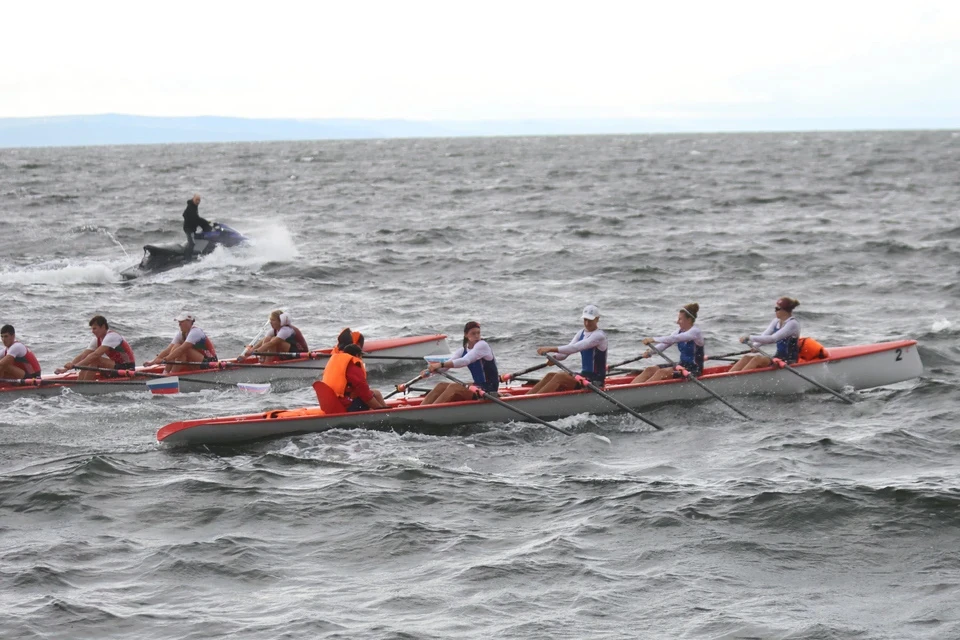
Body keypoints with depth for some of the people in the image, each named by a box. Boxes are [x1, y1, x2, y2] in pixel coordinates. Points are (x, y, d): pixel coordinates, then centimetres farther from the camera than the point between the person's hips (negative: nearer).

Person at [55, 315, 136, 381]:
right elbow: (82, 356, 3)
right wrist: (66, 368, -9)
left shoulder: (111, 336, -21)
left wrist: (75, 365, -33)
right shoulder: (97, 340, 7)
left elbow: (96, 355, -31)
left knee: (95, 360, -26)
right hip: (116, 367, 9)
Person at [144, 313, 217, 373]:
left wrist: (164, 359, -36)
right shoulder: (180, 334, 4)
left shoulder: (195, 332, -21)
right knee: (176, 347, -9)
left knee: (184, 350, -27)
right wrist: (154, 361, -16)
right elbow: (168, 350, -3)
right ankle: (165, 372, -17)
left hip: (209, 362, -8)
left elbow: (182, 349, -32)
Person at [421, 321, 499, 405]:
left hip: (489, 390, -8)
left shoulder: (482, 345, -12)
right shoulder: (463, 351, 11)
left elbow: (465, 361, -26)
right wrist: (431, 370, -23)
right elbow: (448, 363, -3)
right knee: (441, 386, -8)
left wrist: (441, 365, -34)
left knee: (453, 387, -27)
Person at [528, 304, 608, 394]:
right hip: (584, 375, 8)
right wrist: (555, 357, -21)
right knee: (551, 375, -12)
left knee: (559, 377, -27)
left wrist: (551, 349, -32)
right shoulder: (581, 333, 13)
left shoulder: (599, 335, -14)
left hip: (595, 381, -8)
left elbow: (575, 348, -26)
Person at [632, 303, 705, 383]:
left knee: (662, 372, -28)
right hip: (682, 365, 8)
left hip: (694, 369, -8)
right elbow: (665, 344, 1)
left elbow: (674, 339, -30)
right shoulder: (680, 332, 10)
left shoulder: (695, 331, -16)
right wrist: (650, 352, -17)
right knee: (650, 370, -9)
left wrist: (654, 340, -36)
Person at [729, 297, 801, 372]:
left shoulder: (793, 323, -15)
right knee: (748, 357, -13)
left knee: (758, 359, -29)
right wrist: (755, 345, -20)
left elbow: (772, 338, -25)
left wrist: (750, 338, -27)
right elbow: (764, 335, 2)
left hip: (789, 361, -8)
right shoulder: (776, 321, 12)